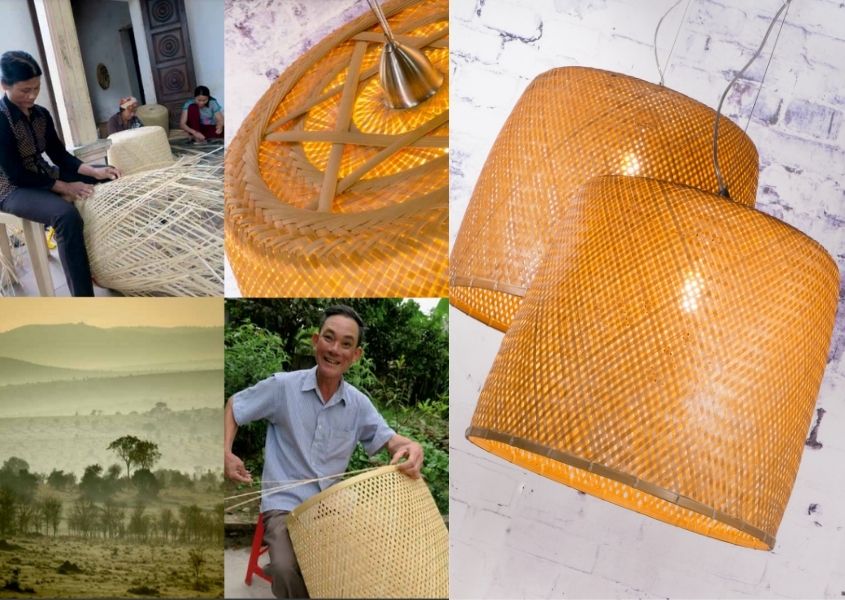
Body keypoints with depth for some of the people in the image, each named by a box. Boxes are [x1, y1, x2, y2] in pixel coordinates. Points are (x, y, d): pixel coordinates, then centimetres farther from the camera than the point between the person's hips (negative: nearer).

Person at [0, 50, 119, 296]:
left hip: (44, 176, 9)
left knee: (108, 182, 3)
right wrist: (63, 188, -24)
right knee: (66, 215, -37)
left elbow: (60, 155, 5)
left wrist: (95, 171, -11)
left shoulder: (41, 114, 4)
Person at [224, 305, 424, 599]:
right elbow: (233, 406, 5)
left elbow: (389, 438, 5)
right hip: (285, 506, -3)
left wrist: (412, 447, -19)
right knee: (287, 569, -29)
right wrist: (226, 453, -11)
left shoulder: (358, 403, 1)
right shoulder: (283, 386, -8)